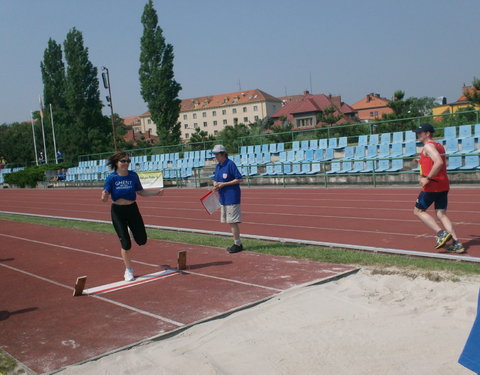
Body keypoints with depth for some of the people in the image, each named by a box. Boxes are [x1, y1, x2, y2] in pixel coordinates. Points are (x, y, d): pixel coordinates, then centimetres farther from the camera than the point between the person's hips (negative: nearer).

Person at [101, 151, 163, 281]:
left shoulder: (133, 175, -4)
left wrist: (157, 192, -2)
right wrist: (104, 196, -33)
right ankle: (128, 270, 19)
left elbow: (141, 192, 8)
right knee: (126, 243, -1)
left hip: (132, 209, 3)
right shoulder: (112, 177, -10)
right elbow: (105, 198, -9)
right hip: (117, 211, -3)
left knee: (142, 240, -1)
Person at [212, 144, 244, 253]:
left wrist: (224, 184, -17)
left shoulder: (230, 164, -12)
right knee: (230, 222, 13)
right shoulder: (218, 166, 13)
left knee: (232, 222, -8)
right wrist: (215, 186, -2)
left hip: (232, 198, -9)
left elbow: (240, 179, -15)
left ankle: (238, 244, 1)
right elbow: (215, 180, 22)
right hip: (223, 198, 9)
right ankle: (237, 243, 22)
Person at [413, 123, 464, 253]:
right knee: (441, 214, 9)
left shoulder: (428, 146, -12)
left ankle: (441, 233, -7)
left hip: (431, 186, -9)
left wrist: (427, 178, -23)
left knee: (418, 211, 4)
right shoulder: (439, 146, 17)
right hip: (444, 185, 9)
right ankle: (457, 244, 2)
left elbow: (439, 162, -27)